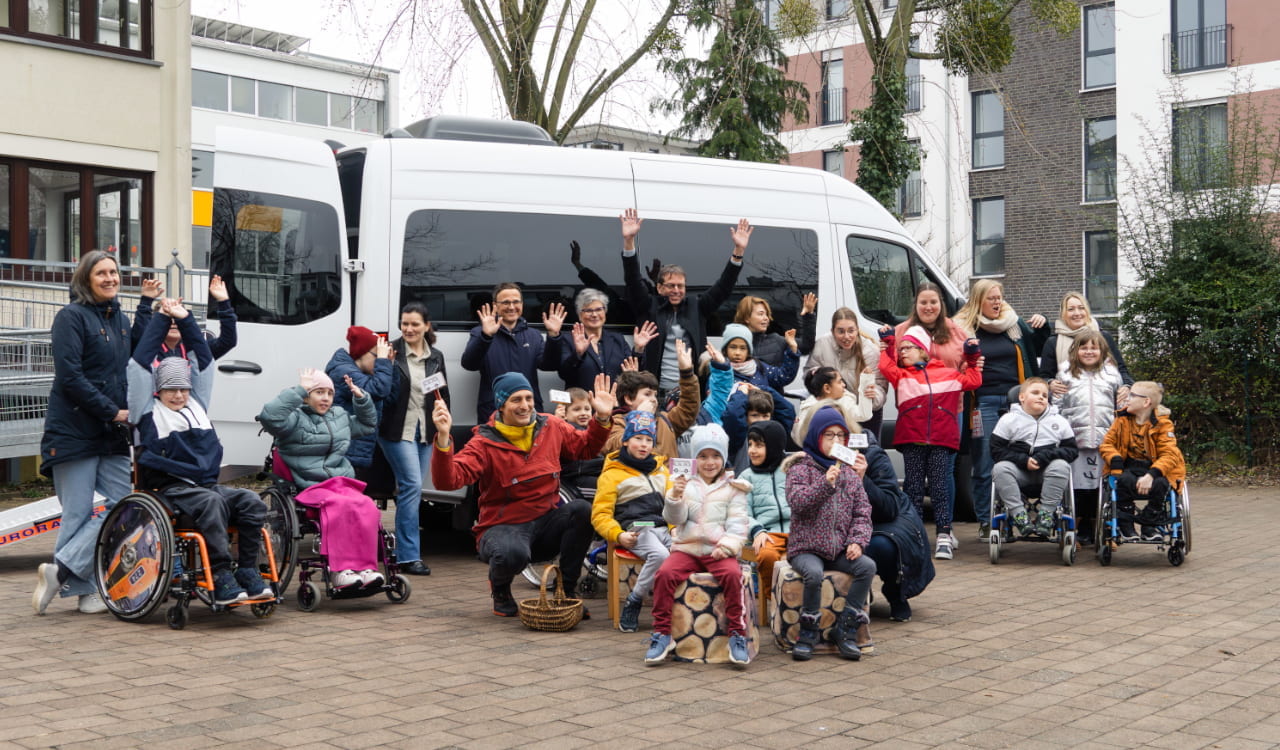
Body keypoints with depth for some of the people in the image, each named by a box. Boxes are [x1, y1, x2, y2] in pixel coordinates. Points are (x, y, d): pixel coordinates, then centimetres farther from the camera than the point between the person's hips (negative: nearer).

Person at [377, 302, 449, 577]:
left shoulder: (436, 357, 12)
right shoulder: (392, 352, -5)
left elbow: (444, 394, 20)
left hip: (425, 431, 6)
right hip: (398, 429, -6)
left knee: (411, 488, 10)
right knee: (412, 485, -14)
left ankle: (406, 550, 18)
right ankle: (409, 556, -12)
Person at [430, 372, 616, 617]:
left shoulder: (550, 426, 3)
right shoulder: (485, 442, -11)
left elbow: (586, 447, 21)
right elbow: (447, 480, -25)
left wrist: (602, 418, 5)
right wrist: (443, 438, -39)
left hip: (547, 520, 5)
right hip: (504, 526, -4)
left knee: (582, 509, -25)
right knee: (513, 554, -39)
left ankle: (568, 590, -5)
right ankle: (499, 588, 3)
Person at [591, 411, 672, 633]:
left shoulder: (660, 469, 26)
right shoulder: (612, 473, 10)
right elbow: (599, 514, 4)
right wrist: (618, 535, -14)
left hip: (663, 528, 4)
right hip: (636, 530, -4)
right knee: (660, 555, -37)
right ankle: (633, 603, -18)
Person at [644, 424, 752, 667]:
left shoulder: (733, 488, 10)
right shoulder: (686, 485, 12)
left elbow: (737, 524, 2)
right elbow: (674, 518, 1)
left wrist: (727, 546, -15)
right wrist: (674, 497, -19)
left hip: (719, 551, -1)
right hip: (686, 549, 1)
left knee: (732, 574, -31)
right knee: (665, 573, -27)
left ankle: (738, 635, -20)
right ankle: (662, 634, -15)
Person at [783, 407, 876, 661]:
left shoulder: (849, 472, 14)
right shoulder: (801, 468, 0)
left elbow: (862, 511, 11)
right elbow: (797, 502, -17)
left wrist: (857, 540, -5)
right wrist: (826, 483, -26)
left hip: (840, 550, 5)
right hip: (806, 548, -4)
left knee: (868, 566, -22)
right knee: (814, 573, -35)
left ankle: (846, 630, -13)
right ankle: (808, 632, -13)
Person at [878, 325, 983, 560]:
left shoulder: (948, 374, 18)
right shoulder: (901, 376, 18)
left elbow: (973, 380, 22)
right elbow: (886, 365, 6)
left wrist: (972, 359, 17)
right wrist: (888, 343, 14)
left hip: (942, 440, -1)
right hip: (911, 440, 1)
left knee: (940, 487, -2)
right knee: (913, 487, 2)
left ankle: (943, 535, -1)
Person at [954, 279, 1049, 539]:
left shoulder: (1015, 323, 13)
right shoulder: (964, 328, 3)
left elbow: (1038, 348, 24)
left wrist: (1042, 327, 7)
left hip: (1015, 400, 3)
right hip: (983, 403, -3)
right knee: (984, 466, 0)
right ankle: (985, 522, 8)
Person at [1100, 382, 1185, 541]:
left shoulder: (1162, 424, -7)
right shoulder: (1123, 419, 3)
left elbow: (1169, 455, -15)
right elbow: (1107, 444, 4)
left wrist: (1151, 475, -31)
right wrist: (1115, 461, -19)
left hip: (1154, 468, -1)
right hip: (1129, 467, 2)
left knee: (1160, 484, -34)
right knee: (1124, 480, -33)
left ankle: (1151, 526, -9)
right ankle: (1125, 525, -15)